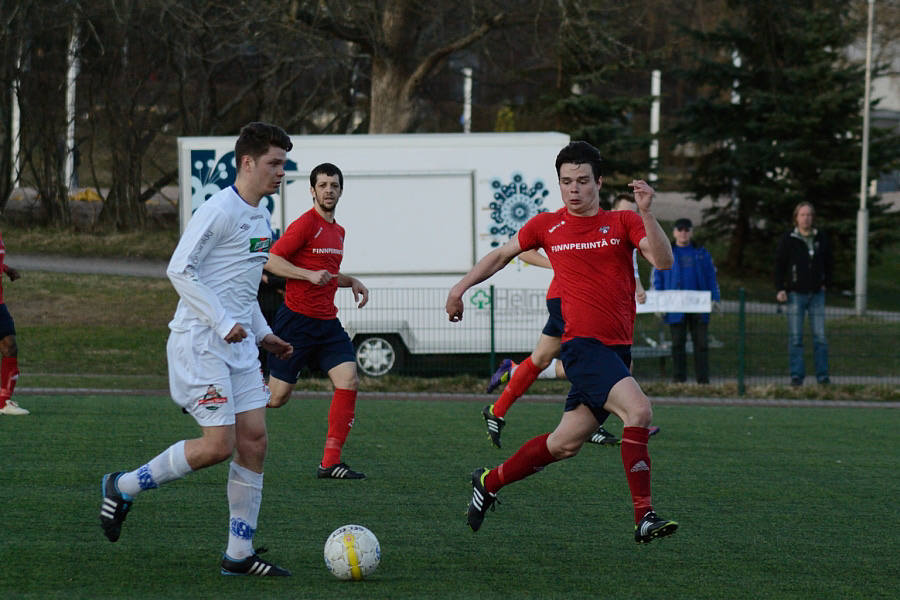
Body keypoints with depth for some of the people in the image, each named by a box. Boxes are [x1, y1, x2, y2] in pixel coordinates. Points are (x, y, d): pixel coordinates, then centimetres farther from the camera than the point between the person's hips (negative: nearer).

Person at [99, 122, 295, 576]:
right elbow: (179, 269, -17)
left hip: (238, 344, 9)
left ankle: (239, 555, 6)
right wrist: (222, 322, -20)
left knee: (254, 440, 2)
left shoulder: (260, 217, 16)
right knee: (219, 444, -14)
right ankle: (123, 487, 6)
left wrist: (262, 333, 19)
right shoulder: (219, 210, -13)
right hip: (199, 343, -9)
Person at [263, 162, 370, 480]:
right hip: (297, 321, -7)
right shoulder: (306, 224, -10)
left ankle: (330, 463, -9)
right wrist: (310, 274, -24)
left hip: (327, 322, 7)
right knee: (277, 397, -3)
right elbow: (271, 260, -15)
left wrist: (352, 282, 14)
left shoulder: (338, 231, 16)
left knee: (349, 382, -11)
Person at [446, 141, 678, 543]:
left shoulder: (623, 223, 7)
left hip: (616, 349, 3)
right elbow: (502, 255, 23)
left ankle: (489, 483, 30)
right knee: (638, 410, -25)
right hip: (582, 343, -3)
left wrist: (647, 214, -20)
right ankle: (644, 516, -25)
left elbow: (663, 261, -8)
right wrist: (461, 286, 20)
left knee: (565, 444, 8)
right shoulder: (546, 226, 6)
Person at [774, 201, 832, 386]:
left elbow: (829, 263, 19)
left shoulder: (821, 239, 8)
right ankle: (797, 375, 1)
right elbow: (779, 265, 0)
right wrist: (780, 289, -8)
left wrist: (826, 283, 8)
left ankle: (822, 375, 4)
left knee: (820, 336, 0)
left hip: (817, 294, 2)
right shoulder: (788, 240, -1)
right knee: (795, 338, -2)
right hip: (796, 294, -2)